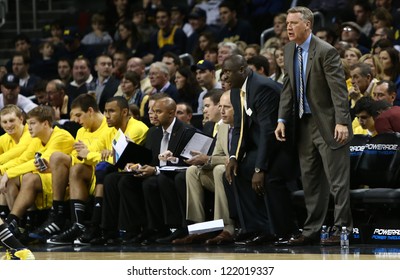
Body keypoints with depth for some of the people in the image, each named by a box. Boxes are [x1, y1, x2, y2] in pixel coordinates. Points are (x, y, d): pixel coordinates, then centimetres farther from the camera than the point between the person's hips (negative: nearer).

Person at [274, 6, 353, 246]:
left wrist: (342, 122, -23)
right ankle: (311, 231, 16)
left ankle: (342, 230, 1)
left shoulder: (326, 52, -15)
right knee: (310, 180, 11)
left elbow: (339, 89, -17)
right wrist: (282, 120, 6)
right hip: (305, 125, 8)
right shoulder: (290, 51, 8)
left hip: (328, 124, -8)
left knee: (337, 180, -4)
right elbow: (288, 88, 13)